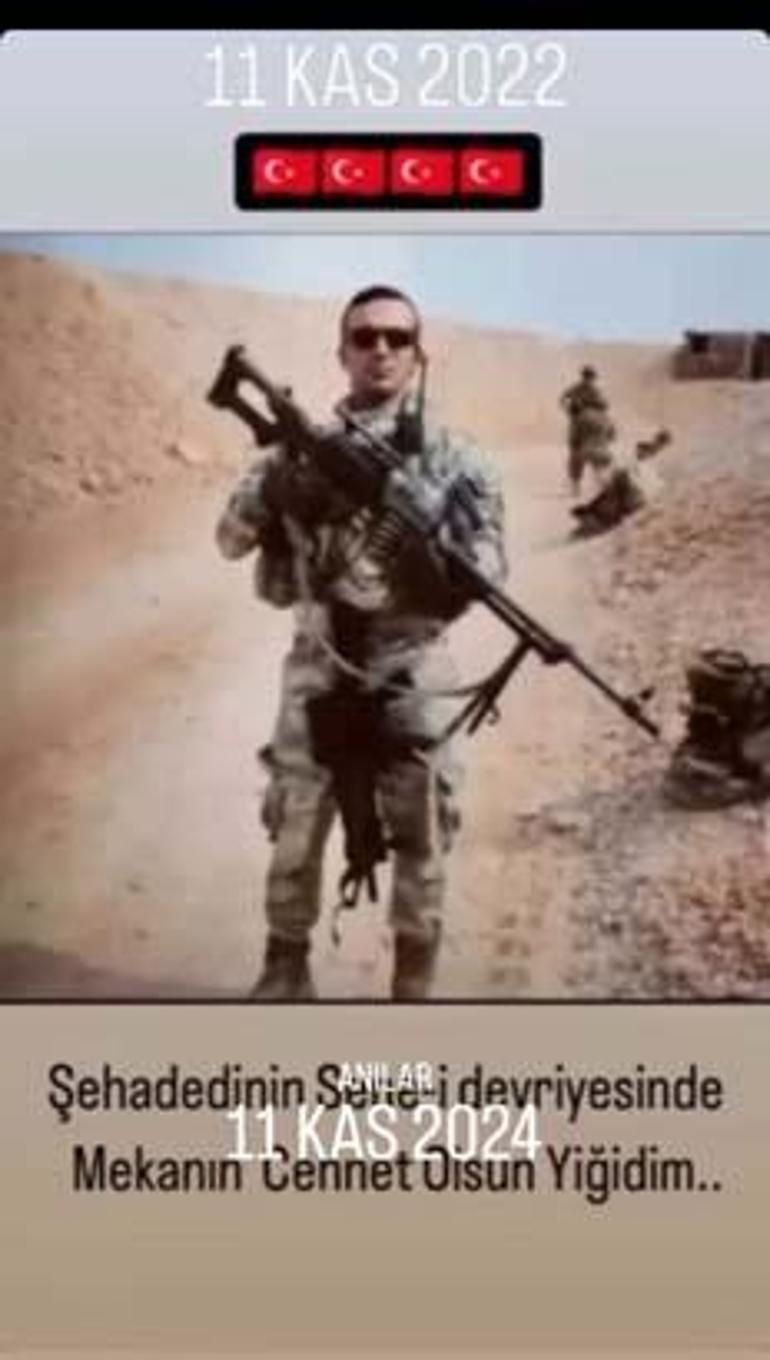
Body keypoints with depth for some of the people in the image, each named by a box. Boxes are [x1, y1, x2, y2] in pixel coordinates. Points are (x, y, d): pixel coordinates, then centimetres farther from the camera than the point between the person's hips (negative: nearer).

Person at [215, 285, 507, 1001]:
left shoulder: (454, 459, -1)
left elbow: (489, 569, -4)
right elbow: (231, 538, 2)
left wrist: (432, 548, -25)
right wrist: (277, 489, -18)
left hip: (410, 674, -1)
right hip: (319, 669, 1)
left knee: (420, 842, 7)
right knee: (295, 831, 10)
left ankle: (414, 983, 22)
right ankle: (285, 969, 28)